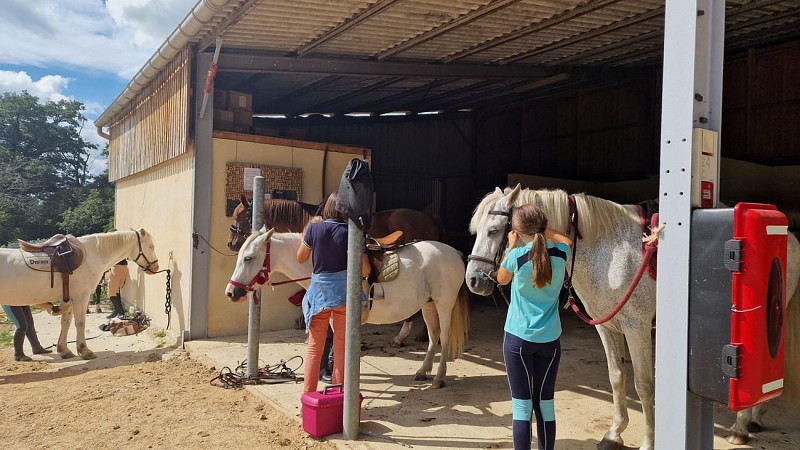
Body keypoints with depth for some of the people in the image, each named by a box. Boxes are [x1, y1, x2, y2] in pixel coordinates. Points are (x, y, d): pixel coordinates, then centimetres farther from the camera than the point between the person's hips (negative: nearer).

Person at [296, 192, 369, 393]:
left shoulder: (313, 229, -5)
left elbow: (300, 258, 9)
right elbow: (365, 270, -12)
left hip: (319, 291, 1)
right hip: (344, 292, -1)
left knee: (314, 347, 13)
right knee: (342, 346, 11)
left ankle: (308, 394, 17)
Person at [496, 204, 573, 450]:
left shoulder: (517, 255, -15)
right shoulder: (561, 253, -4)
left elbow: (502, 279, 8)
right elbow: (567, 242, 23)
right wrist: (544, 230, 20)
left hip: (519, 338, -3)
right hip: (550, 339, 4)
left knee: (522, 405, 2)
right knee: (545, 404, 12)